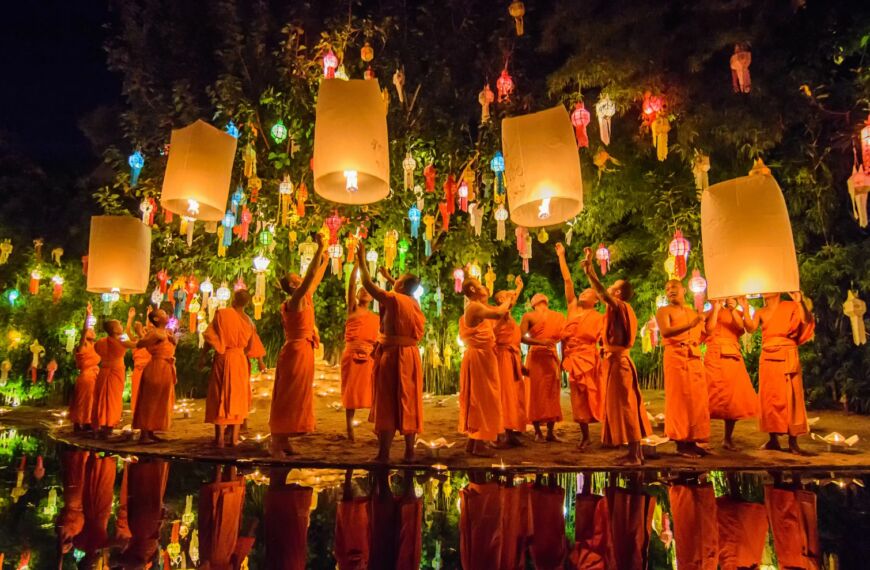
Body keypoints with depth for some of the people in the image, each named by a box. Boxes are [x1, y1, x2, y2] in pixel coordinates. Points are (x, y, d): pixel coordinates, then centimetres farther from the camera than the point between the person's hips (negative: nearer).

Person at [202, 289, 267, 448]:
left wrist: (203, 356, 0)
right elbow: (253, 343, 9)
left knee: (220, 396, 4)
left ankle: (220, 438, 3)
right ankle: (234, 438, 7)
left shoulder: (221, 313, -5)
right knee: (237, 396, 8)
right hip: (240, 360, 2)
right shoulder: (248, 320, 4)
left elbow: (210, 337, -7)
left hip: (222, 358, -2)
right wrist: (260, 361, 19)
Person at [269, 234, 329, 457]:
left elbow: (315, 280, 27)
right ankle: (276, 444, -5)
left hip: (301, 351, 10)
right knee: (288, 397, -8)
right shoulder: (296, 300, -11)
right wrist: (320, 248, -17)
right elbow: (311, 275, -20)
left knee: (295, 398, 12)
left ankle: (284, 441, 18)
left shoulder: (302, 300, 13)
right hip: (297, 351, -10)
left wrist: (325, 262, 29)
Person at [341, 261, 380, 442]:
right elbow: (351, 284, -3)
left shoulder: (376, 318, 16)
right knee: (350, 393, 2)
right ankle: (350, 431, 9)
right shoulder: (352, 309, 8)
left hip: (370, 357, 2)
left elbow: (379, 339, 16)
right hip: (351, 356, -2)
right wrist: (358, 262, -8)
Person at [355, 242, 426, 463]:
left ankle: (384, 454, 0)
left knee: (387, 403, -2)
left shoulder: (394, 300, -11)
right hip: (410, 356, 7)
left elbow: (368, 284, -9)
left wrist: (362, 259, 1)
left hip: (392, 356, -7)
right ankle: (409, 452, 14)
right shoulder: (414, 303, 8)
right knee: (408, 403, 10)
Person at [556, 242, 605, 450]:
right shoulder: (573, 308, 11)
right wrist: (561, 256, 10)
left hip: (589, 361, -4)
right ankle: (585, 436, 19)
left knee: (593, 398, -6)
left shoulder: (598, 317, 2)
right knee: (579, 400, 9)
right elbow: (567, 281, 9)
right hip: (573, 360, 4)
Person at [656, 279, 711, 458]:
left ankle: (692, 441, 10)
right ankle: (681, 444, -3)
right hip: (675, 356, -6)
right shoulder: (664, 311, 1)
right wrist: (690, 325, -27)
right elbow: (665, 331, -18)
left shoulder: (693, 313, 20)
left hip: (695, 357, 6)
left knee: (697, 399, 4)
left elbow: (702, 337, 18)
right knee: (679, 399, -6)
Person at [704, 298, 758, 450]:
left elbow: (741, 327, -3)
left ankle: (728, 438, 13)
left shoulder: (737, 314, 17)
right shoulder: (709, 313, 11)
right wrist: (716, 309, -7)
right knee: (712, 398, -9)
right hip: (714, 357, -3)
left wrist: (733, 310, -14)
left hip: (733, 359, 3)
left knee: (733, 399, 2)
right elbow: (708, 330, -6)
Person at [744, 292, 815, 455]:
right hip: (767, 359, 4)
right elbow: (751, 328, -5)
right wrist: (745, 308, -12)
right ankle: (773, 439, 12)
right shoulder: (760, 312, 11)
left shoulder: (791, 306, 1)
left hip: (787, 357, -4)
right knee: (769, 397, 4)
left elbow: (807, 321, -14)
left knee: (790, 397, -5)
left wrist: (800, 302, -26)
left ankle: (793, 442, -2)